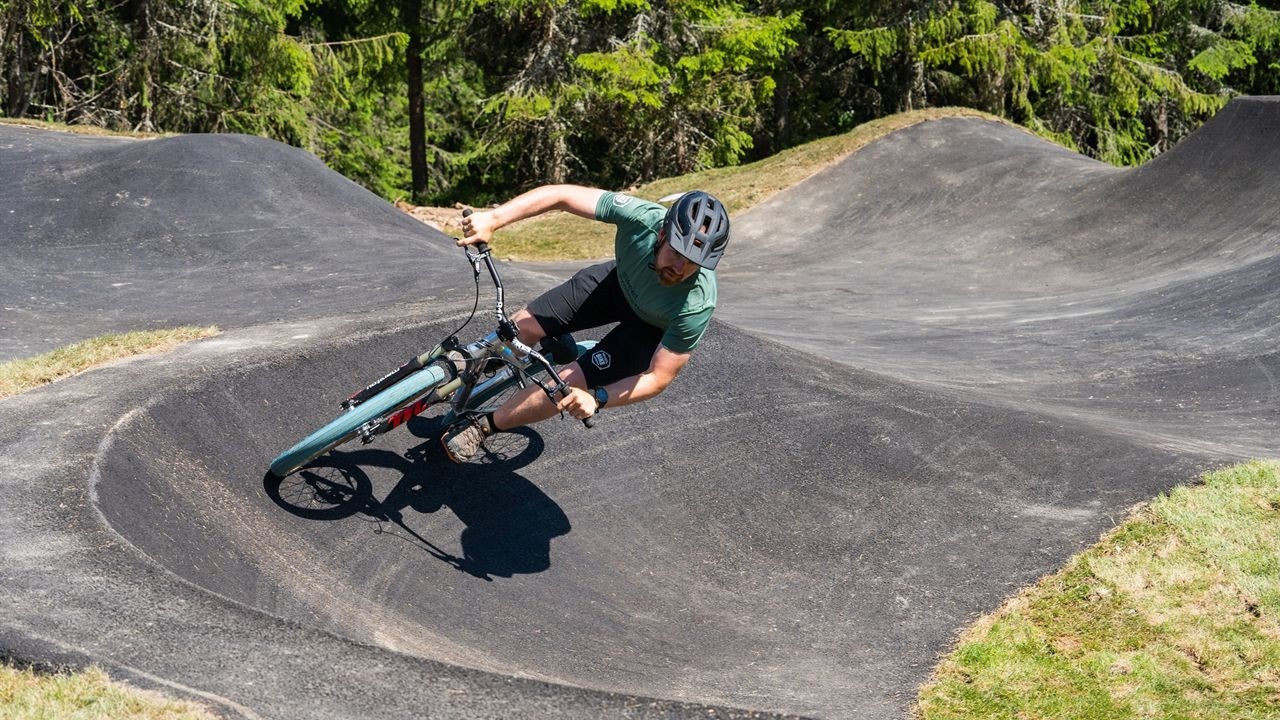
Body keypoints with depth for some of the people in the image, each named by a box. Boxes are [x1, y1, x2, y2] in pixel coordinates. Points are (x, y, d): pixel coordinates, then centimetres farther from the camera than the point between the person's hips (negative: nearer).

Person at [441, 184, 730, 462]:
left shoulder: (697, 305, -41)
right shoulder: (643, 217, -39)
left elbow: (659, 377, -31)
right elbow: (561, 195, -33)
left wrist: (597, 398, -45)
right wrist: (492, 218, -45)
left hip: (651, 328, -3)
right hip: (619, 280, 3)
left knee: (569, 383, -13)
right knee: (521, 327, 0)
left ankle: (486, 425, 14)